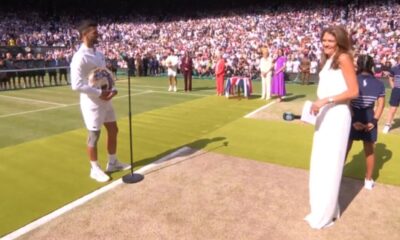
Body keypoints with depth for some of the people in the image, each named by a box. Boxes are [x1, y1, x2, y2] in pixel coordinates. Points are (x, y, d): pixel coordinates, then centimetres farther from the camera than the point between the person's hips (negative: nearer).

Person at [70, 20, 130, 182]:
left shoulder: (99, 54, 9)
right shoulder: (80, 57, -17)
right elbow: (76, 85, -24)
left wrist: (112, 89, -3)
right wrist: (99, 93, -23)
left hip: (105, 101, 8)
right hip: (92, 103, -8)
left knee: (113, 130, 15)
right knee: (94, 136, 4)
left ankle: (113, 163, 33)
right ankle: (95, 169, 23)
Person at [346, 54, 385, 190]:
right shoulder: (379, 84, 1)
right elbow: (381, 104, -5)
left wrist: (353, 120, -13)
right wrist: (374, 121, -7)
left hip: (352, 118, -1)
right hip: (369, 120, 2)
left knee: (345, 148, 10)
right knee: (369, 150, 15)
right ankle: (368, 180, 26)